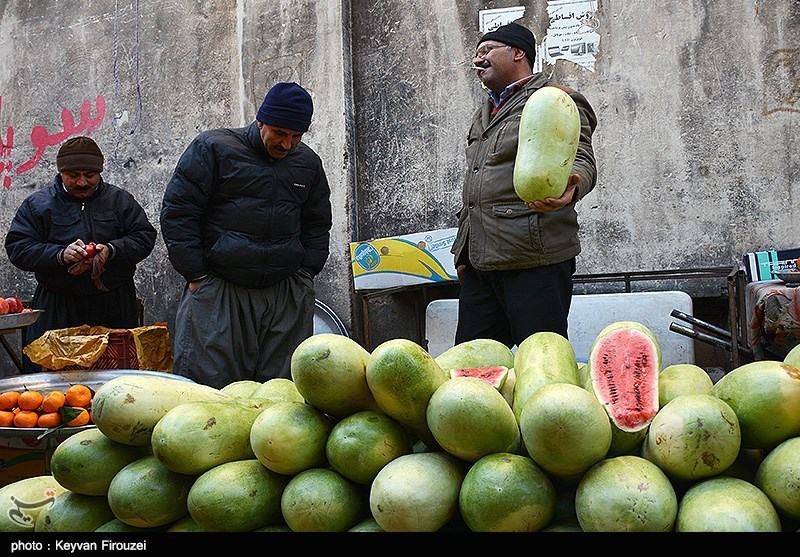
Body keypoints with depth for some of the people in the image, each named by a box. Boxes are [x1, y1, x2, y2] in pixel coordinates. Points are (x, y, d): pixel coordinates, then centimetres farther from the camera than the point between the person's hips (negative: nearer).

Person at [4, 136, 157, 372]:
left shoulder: (120, 199, 9)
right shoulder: (37, 204, 5)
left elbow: (145, 236, 5)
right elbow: (17, 248, -1)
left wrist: (111, 250, -14)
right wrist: (60, 255, -18)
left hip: (115, 306, 1)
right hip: (57, 309, -1)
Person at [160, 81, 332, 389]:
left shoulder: (308, 162, 13)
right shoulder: (212, 147, -1)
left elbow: (317, 225, 22)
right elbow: (177, 213, -2)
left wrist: (304, 275, 9)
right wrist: (196, 276, -6)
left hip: (287, 294, 4)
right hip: (216, 291, -3)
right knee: (208, 382, -4)